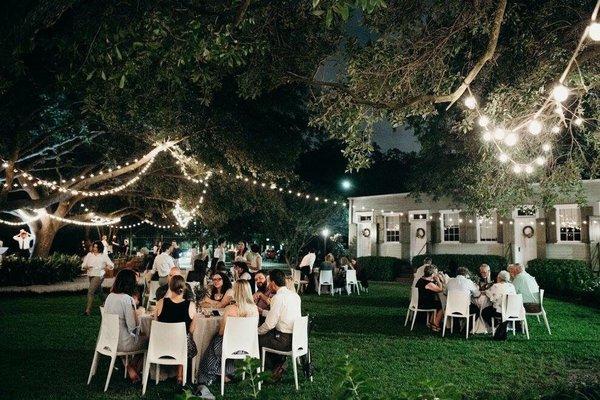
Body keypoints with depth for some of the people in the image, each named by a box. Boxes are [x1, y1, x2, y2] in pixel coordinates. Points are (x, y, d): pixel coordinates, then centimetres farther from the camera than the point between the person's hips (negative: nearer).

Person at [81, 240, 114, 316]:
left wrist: (105, 267, -19)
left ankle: (88, 310, -14)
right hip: (91, 275, 5)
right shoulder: (89, 254, 4)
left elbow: (111, 265, -1)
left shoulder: (104, 255, -4)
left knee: (90, 291, -16)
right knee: (99, 291, 20)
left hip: (98, 275, -5)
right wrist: (86, 267, -18)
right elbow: (83, 265, 4)